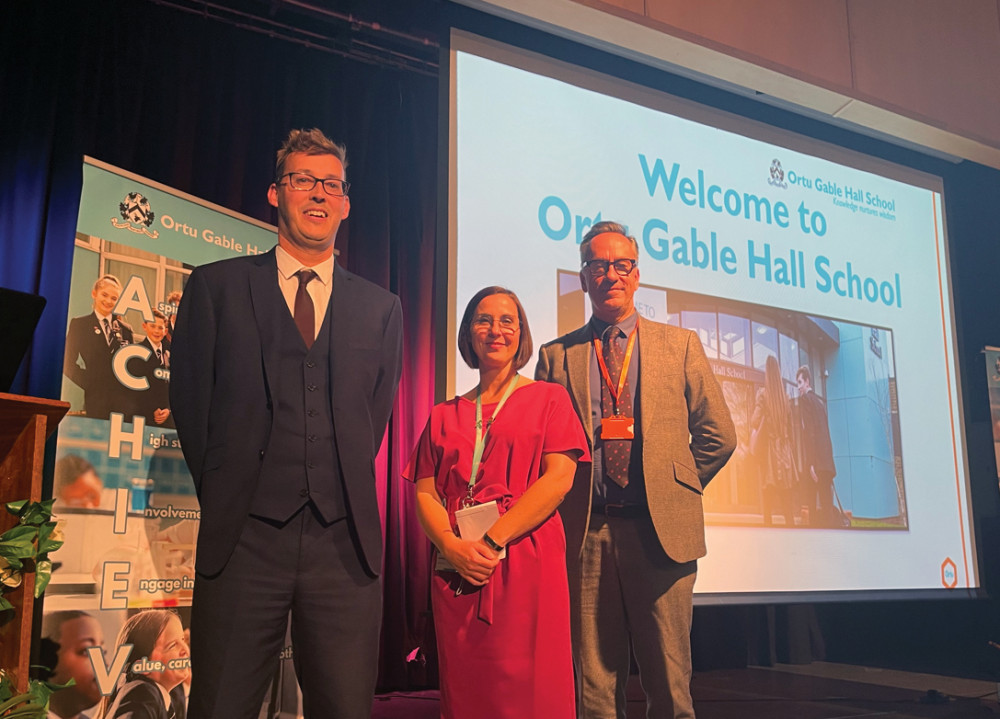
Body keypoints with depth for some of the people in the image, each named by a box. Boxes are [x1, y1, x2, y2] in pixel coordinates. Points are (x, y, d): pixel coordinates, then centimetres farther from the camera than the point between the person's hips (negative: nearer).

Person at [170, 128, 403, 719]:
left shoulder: (380, 309, 13)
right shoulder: (217, 286, 8)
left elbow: (376, 415, 14)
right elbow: (190, 399, 7)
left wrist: (346, 497, 7)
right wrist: (224, 495, 4)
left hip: (345, 543, 2)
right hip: (243, 539, -1)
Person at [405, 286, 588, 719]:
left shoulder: (548, 398, 8)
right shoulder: (445, 415, 17)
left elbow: (559, 478, -5)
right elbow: (424, 493, 9)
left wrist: (493, 541, -13)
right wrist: (452, 546, -11)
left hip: (527, 566, -3)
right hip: (457, 570, 3)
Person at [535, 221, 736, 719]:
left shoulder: (680, 345, 10)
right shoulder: (556, 356, 11)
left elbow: (718, 435, 10)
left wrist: (675, 489, 8)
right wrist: (563, 509, 3)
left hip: (660, 530, 0)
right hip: (584, 534, 1)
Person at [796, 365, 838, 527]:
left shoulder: (804, 399, -3)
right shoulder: (821, 401, 18)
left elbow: (809, 432, -13)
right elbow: (824, 433, 17)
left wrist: (811, 464, -17)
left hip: (815, 461, -7)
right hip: (827, 462, 7)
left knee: (812, 506, -5)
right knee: (827, 506, 6)